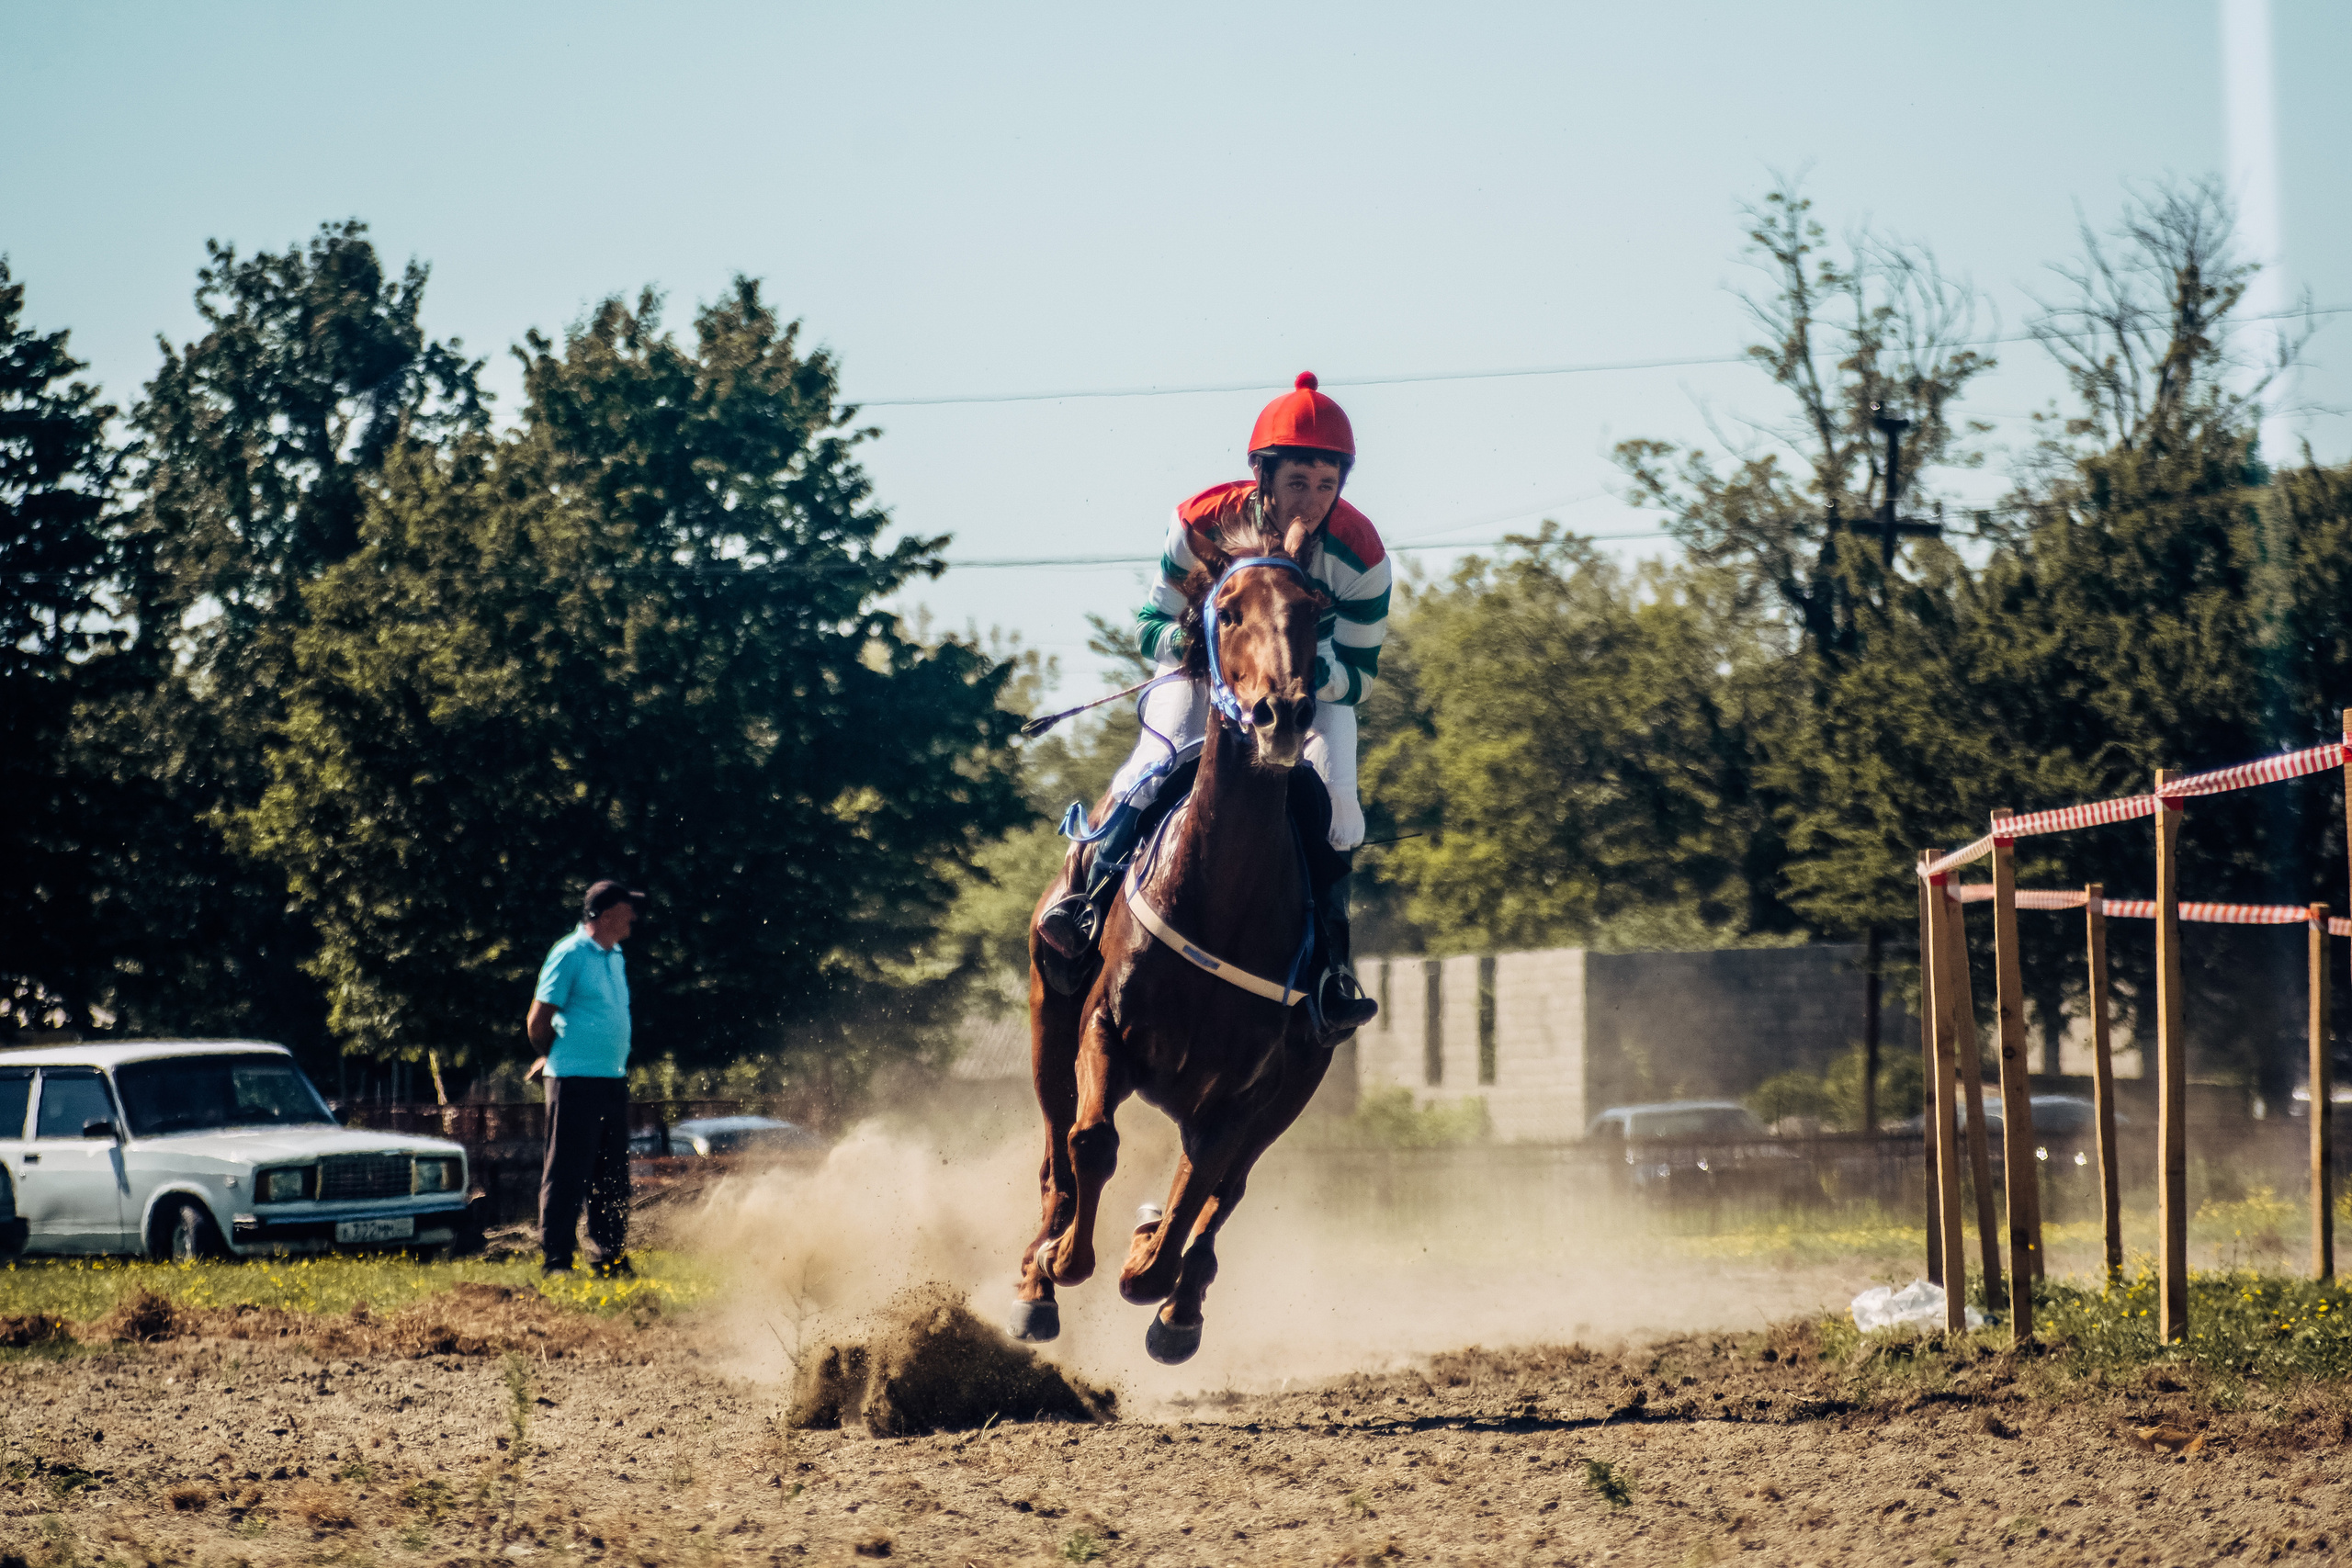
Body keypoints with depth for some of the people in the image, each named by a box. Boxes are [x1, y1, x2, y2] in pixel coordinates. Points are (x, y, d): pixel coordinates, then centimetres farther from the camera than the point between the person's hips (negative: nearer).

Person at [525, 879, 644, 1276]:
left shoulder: (614, 957, 16)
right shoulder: (570, 954, -9)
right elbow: (538, 1023, -8)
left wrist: (620, 1066, 15)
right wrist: (562, 1059, 5)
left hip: (613, 1080, 8)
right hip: (576, 1081, -8)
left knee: (612, 1176, 10)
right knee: (568, 1174, -6)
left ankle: (608, 1258, 16)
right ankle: (555, 1259, -3)